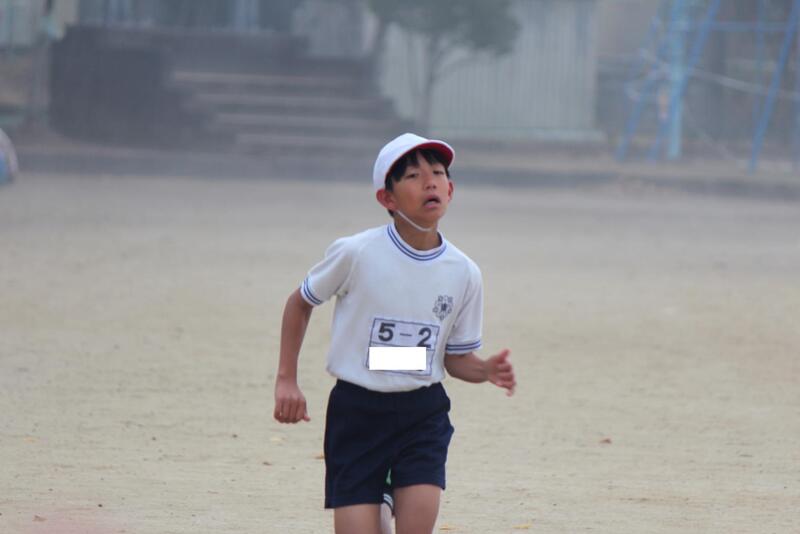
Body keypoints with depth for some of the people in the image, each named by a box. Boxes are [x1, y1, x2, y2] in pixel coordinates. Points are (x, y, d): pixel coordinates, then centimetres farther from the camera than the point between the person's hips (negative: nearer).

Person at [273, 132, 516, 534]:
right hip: (356, 410, -2)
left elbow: (456, 357, 9)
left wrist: (487, 371, -13)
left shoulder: (464, 273, -1)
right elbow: (300, 302, 6)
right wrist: (286, 380, 1)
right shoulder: (355, 254, -10)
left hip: (423, 414, 2)